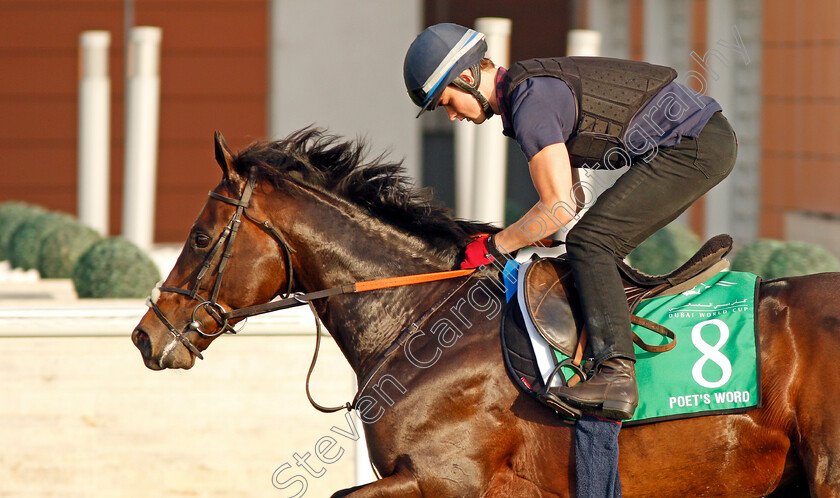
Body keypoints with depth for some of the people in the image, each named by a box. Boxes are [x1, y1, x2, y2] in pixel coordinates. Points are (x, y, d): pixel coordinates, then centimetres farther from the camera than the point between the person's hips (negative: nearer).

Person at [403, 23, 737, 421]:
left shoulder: (530, 104, -16)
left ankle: (616, 374, -29)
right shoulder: (530, 87, 17)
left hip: (694, 148, -11)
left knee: (590, 244, -17)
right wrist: (526, 238, 13)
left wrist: (494, 247, -7)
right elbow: (573, 197, 24)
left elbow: (560, 207, -19)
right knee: (597, 249, 15)